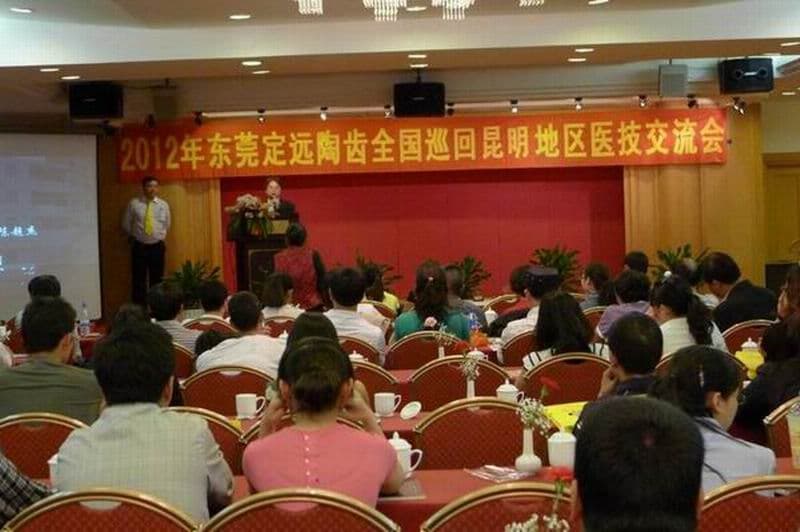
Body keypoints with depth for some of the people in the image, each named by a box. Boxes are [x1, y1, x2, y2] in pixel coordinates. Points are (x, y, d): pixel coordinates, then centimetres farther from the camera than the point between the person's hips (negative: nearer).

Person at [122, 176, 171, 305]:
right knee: (139, 279, 0)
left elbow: (167, 224, 15)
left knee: (157, 279, 7)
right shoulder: (134, 204, -4)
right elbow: (126, 224, 7)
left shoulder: (163, 205, 2)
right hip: (139, 246, -2)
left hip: (157, 246, 2)